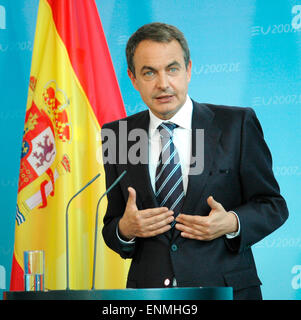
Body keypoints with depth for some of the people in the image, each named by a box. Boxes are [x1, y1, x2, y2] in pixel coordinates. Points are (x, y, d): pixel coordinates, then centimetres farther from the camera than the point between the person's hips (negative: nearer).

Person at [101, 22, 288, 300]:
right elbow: (111, 225, 8)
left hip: (225, 288, -1)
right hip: (149, 292, 2)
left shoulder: (237, 124, -2)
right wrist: (125, 229, -14)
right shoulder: (118, 136, 4)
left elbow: (273, 206, 1)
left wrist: (232, 224, -18)